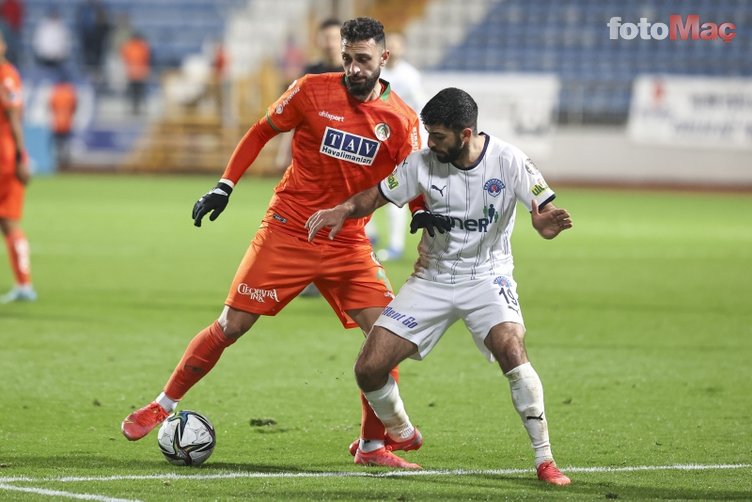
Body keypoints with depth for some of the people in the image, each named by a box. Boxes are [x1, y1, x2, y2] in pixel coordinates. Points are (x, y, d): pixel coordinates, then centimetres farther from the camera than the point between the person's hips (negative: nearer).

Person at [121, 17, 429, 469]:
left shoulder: (402, 120, -5)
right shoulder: (312, 92, -8)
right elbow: (261, 132, 5)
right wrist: (224, 186, -1)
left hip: (348, 243, 2)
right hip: (286, 232, -1)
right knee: (231, 326, -1)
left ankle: (373, 445, 4)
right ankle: (163, 407, 18)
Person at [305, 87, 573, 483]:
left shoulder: (507, 161, -16)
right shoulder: (422, 163, -9)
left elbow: (545, 215, -17)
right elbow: (378, 195, 2)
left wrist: (549, 223, -42)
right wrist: (344, 209, -19)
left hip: (486, 276, -3)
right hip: (433, 278, 3)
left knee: (510, 348, -33)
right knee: (368, 369, -6)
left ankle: (544, 460, -22)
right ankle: (400, 432, 27)